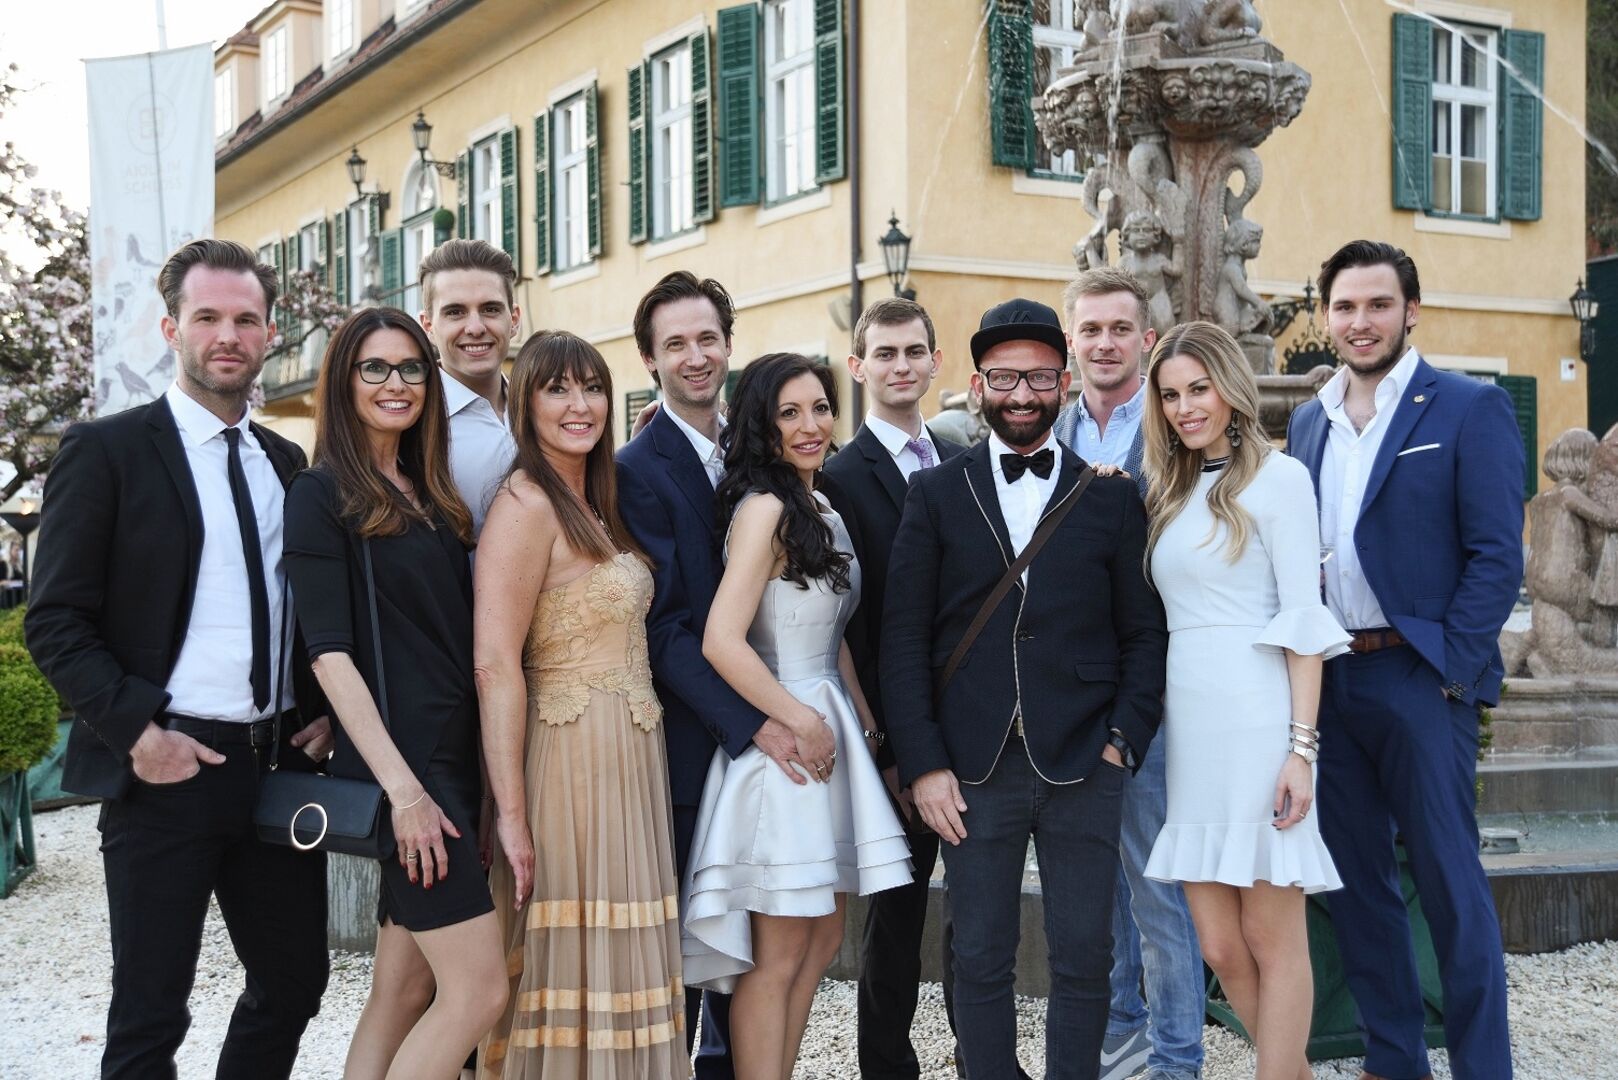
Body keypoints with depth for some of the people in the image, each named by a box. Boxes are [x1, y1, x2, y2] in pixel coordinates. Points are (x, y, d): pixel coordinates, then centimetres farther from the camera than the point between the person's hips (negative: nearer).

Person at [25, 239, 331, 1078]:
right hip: (166, 768, -5)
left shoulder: (287, 464, 13)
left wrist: (324, 713, 3)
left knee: (294, 982, 12)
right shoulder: (105, 450, -3)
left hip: (281, 764, 5)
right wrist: (136, 728, -17)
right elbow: (55, 623, -7)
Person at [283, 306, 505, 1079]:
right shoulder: (322, 494, -5)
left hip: (455, 756, 7)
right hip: (399, 761, -7)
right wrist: (402, 786, -19)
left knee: (404, 988, 9)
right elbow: (329, 651, -13)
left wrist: (476, 780, 7)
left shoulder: (430, 496, 15)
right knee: (480, 987, -9)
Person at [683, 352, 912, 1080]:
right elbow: (721, 642, -23)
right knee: (778, 957, -1)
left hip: (828, 733, 9)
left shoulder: (824, 512, 12)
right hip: (783, 740, -9)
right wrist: (802, 722, -16)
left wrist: (865, 722, 11)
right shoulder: (765, 507, -15)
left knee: (821, 942, 15)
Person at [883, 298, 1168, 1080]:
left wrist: (1123, 741, -5)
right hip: (975, 767, 0)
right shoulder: (935, 494, 6)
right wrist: (924, 765, -5)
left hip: (1084, 769, 0)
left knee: (1083, 959, 6)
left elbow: (1145, 633, 7)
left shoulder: (1113, 498, 7)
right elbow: (903, 640, 2)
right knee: (980, 961, 7)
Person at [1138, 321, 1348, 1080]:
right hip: (1188, 726, 6)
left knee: (1272, 938, 1)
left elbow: (1303, 617, -8)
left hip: (1256, 724, -6)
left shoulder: (1276, 478, -2)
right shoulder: (1170, 493, 18)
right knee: (1220, 948, 7)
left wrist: (1301, 745, -14)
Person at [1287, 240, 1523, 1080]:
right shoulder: (1308, 422, 12)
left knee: (1448, 882, -1)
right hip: (1329, 681, 6)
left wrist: (1452, 668, -15)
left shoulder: (1469, 409, -4)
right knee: (1355, 878, 12)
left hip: (1421, 679, -6)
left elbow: (1497, 555, -9)